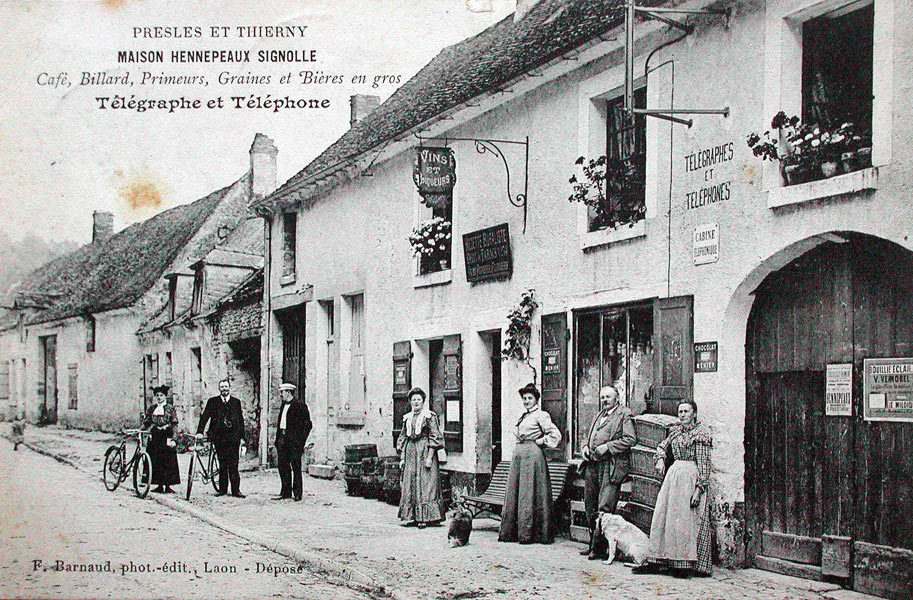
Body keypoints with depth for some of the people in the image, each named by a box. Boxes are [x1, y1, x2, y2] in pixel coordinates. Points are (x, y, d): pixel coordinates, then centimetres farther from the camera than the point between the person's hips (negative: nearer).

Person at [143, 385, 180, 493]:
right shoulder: (151, 409, 12)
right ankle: (159, 486, 7)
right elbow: (146, 423, 14)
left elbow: (174, 424, 0)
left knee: (168, 463, -5)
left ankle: (168, 486, -1)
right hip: (155, 438, 3)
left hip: (166, 438, -3)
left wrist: (173, 439, -8)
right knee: (155, 462, 0)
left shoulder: (170, 408, 4)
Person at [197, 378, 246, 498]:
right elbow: (204, 417, 2)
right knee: (222, 464, 3)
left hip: (233, 437, 0)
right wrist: (200, 432, -10)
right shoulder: (212, 401, 9)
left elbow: (241, 420, 12)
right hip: (219, 436, 0)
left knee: (233, 464, -4)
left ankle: (236, 490, -2)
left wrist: (242, 436, 7)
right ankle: (222, 489, 10)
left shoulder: (236, 402, 12)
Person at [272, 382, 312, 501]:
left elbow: (308, 424, -7)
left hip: (294, 441, -7)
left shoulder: (300, 406, -5)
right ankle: (286, 492, 13)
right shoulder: (283, 406, 17)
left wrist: (301, 440, -12)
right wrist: (277, 439, 11)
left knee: (296, 467, -3)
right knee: (282, 465, 6)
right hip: (282, 439, 7)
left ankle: (297, 493, 1)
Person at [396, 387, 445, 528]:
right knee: (408, 484, 3)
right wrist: (402, 458, 10)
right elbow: (403, 438, 17)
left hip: (424, 452, -5)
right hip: (410, 453, 5)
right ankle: (410, 516, 8)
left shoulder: (429, 416, -2)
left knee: (425, 484, -7)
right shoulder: (407, 418, 14)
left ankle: (424, 517, -6)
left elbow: (434, 437, -6)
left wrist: (429, 457, -13)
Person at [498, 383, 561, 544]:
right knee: (513, 493, 7)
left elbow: (556, 434, -13)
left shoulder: (540, 415, -5)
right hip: (518, 455, 8)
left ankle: (528, 534, -2)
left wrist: (540, 441, -8)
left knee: (529, 494, -6)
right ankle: (510, 532, 12)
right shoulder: (523, 416, 19)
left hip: (532, 454, -8)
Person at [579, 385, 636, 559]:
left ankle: (600, 547, -8)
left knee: (604, 507, -11)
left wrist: (607, 446, -14)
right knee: (590, 505, 10)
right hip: (592, 465, 8)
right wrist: (585, 447, 9)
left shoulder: (624, 414, 1)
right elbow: (589, 437, 31)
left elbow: (631, 439, -10)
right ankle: (593, 542, 20)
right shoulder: (599, 415, 25)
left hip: (610, 465, -8)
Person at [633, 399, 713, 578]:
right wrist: (660, 459, 7)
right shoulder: (675, 431, 14)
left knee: (685, 520, -6)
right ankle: (656, 562, 8)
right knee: (662, 517, 4)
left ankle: (685, 564, 1)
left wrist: (699, 488, -16)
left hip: (690, 478, -7)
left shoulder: (700, 433, -6)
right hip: (673, 474, 7)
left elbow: (703, 463, -10)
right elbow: (661, 446, 29)